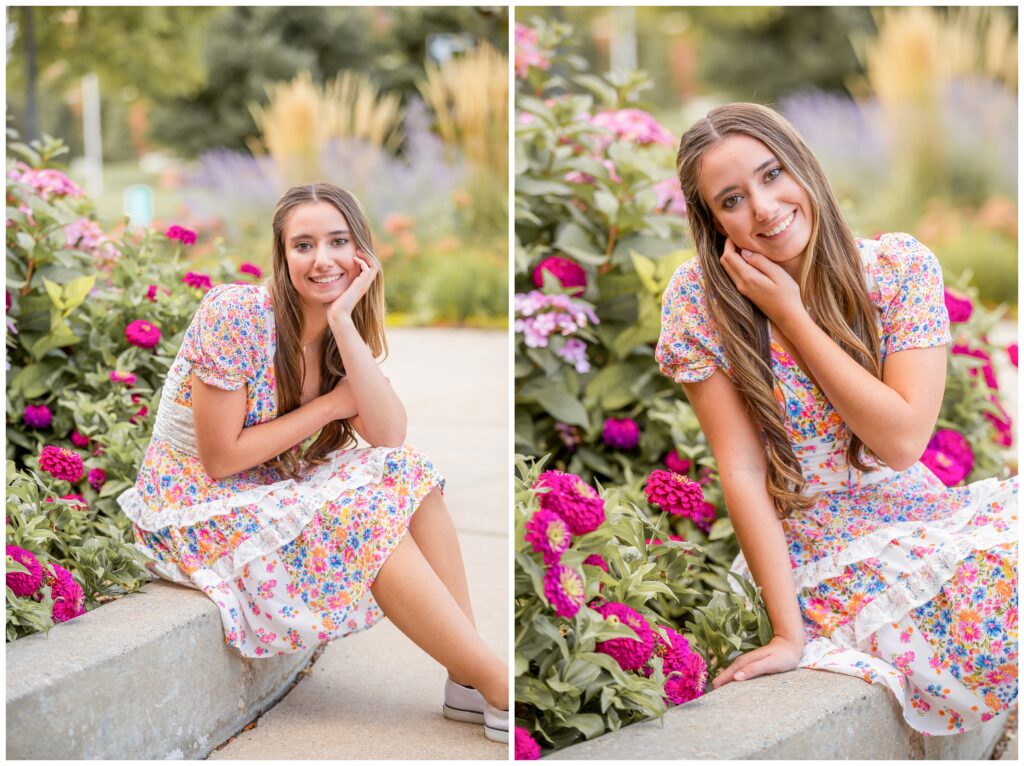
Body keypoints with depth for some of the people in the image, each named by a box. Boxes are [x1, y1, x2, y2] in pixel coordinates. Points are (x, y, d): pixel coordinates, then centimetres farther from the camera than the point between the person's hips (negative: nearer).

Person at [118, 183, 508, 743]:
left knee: (410, 475, -13)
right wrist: (327, 407, -15)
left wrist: (342, 319, -20)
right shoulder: (236, 314, -20)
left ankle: (469, 679, -14)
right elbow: (219, 458, -20)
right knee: (366, 515, -24)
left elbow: (390, 437, -15)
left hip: (273, 497, 7)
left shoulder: (342, 336, 2)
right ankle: (500, 688, -18)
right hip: (198, 512, -7)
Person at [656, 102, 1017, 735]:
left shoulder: (901, 266, -4)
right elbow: (742, 473, -13)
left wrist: (791, 315, -14)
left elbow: (901, 439, -13)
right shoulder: (698, 300, -9)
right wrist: (789, 634, -17)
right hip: (818, 558, -4)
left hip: (926, 518, 4)